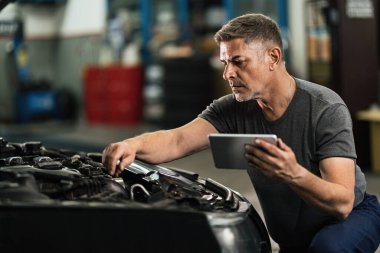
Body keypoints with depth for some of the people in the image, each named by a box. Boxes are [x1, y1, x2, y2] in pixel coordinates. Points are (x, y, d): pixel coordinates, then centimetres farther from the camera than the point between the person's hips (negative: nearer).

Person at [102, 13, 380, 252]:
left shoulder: (326, 109, -27)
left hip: (354, 215, -5)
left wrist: (294, 174, -53)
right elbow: (177, 141, -26)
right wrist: (133, 145, -48)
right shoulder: (233, 109, -12)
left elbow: (343, 202, -34)